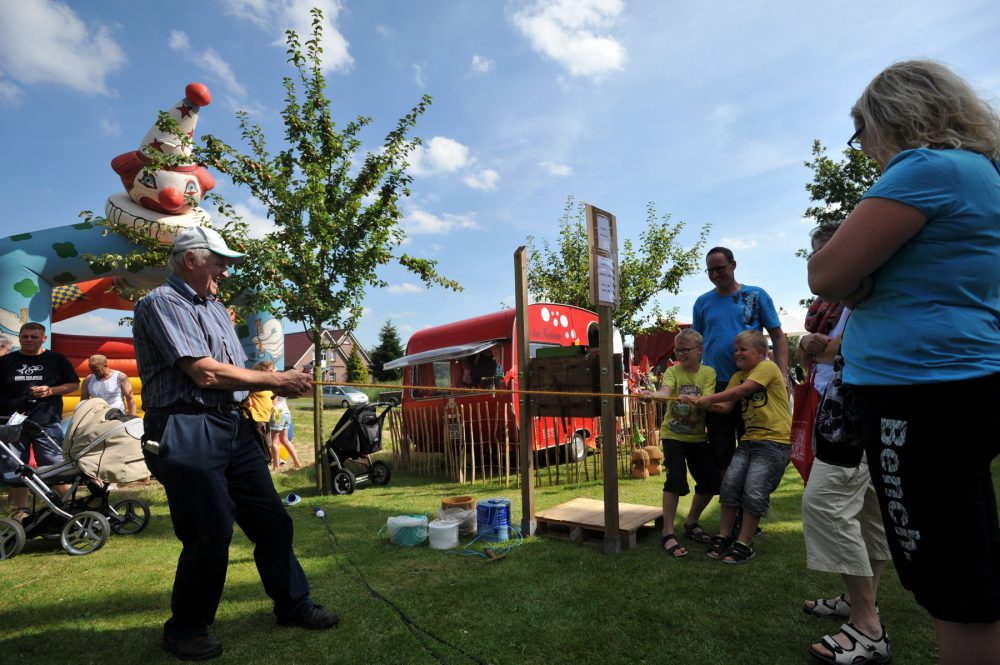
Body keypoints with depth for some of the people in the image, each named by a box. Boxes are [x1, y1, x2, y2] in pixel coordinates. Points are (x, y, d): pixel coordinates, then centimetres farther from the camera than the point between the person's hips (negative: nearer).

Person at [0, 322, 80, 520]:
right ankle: (21, 510, 17)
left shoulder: (57, 359, 7)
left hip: (47, 423, -2)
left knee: (54, 467, -3)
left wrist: (51, 390, -7)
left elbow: (74, 384, 9)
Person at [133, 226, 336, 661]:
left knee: (272, 521, 11)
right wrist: (275, 379, -11)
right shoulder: (162, 303, -7)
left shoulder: (216, 309, 20)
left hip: (234, 426, 8)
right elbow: (205, 372, -18)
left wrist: (278, 386, 1)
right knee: (210, 536, 0)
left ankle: (293, 604, 26)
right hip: (188, 432, -8)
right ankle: (185, 629, 24)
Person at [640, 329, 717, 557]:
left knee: (710, 482, 5)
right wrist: (651, 394, -50)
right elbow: (665, 391, -27)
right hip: (673, 434, -3)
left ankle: (691, 522, 29)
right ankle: (668, 533, -6)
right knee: (676, 479, -16)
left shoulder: (708, 373, -3)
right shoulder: (673, 371, -5)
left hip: (697, 436, 3)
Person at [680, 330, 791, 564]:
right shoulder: (737, 376, 14)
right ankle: (723, 537, 8)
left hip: (775, 441, -6)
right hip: (749, 440, 6)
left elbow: (743, 389, -21)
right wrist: (699, 402, -14)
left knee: (754, 490, -11)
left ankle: (744, 544, 3)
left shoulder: (768, 367, -6)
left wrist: (708, 398, -19)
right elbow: (725, 406, 2)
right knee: (730, 481, -5)